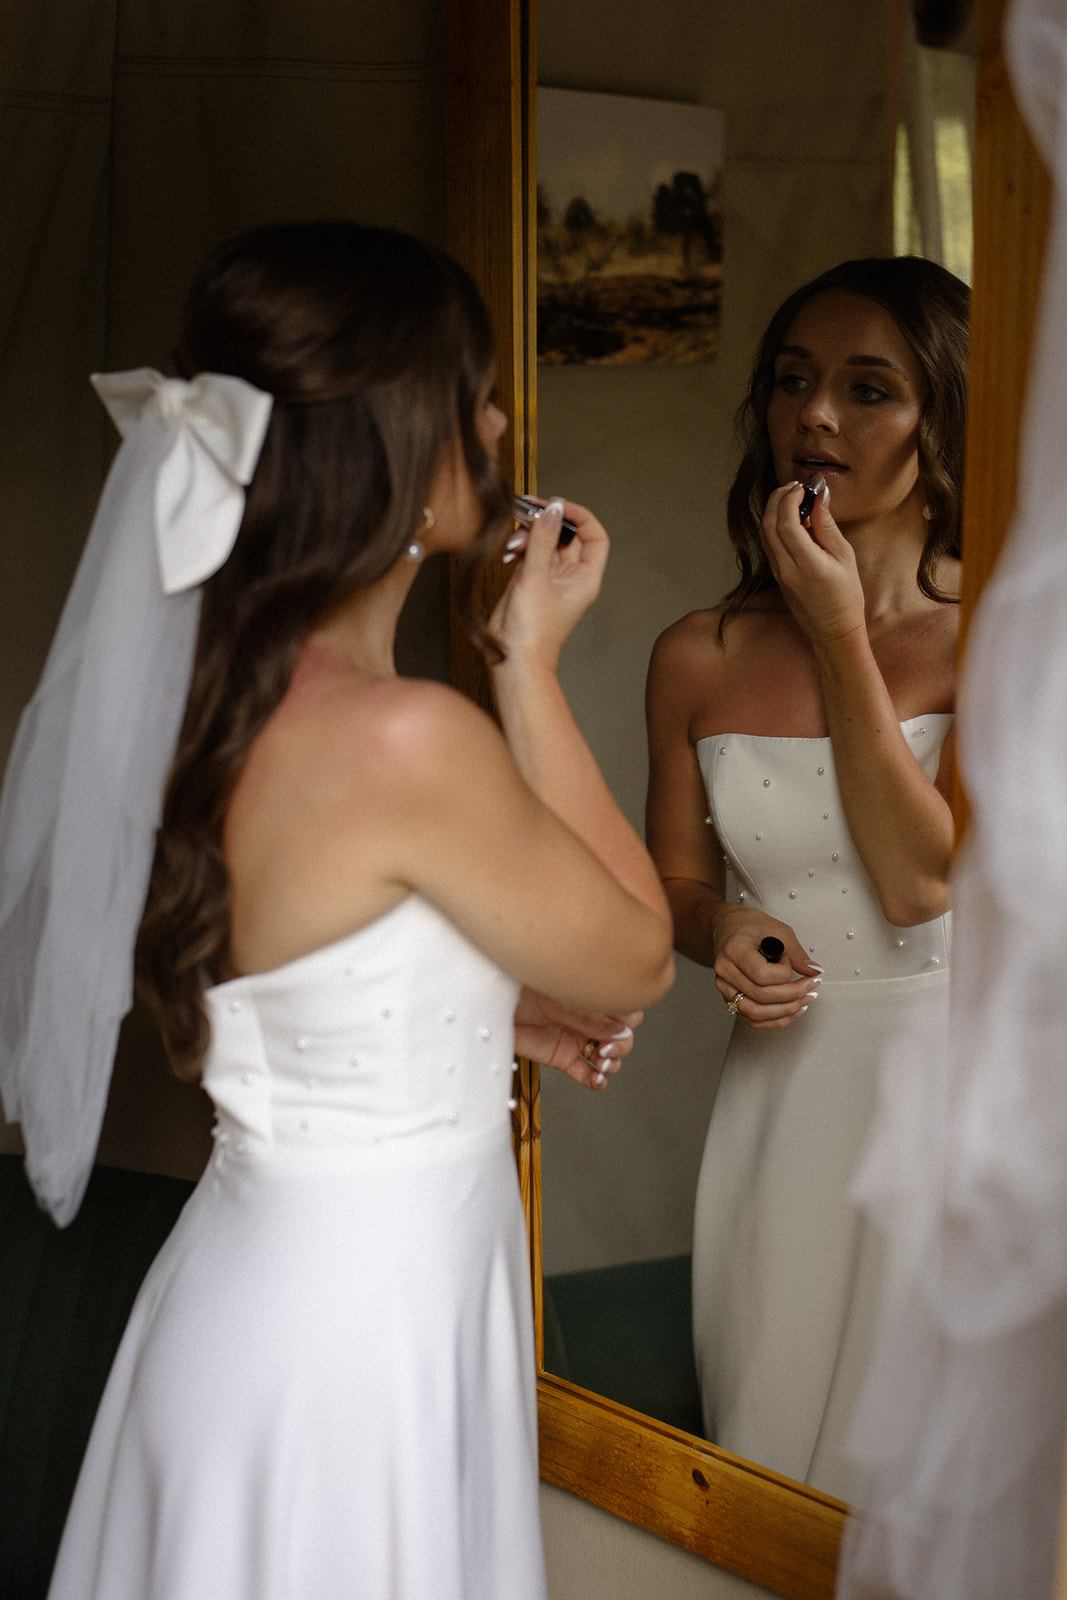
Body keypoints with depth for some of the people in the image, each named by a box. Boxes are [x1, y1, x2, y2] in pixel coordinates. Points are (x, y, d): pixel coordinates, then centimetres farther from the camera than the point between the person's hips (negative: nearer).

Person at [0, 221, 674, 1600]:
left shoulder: (212, 698, -2)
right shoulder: (405, 738, -28)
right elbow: (636, 960, -11)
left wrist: (494, 1009, 10)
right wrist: (531, 669, -10)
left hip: (259, 1267, 8)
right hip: (356, 1321, -8)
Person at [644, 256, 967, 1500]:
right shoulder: (701, 658, 1)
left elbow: (922, 881, -17)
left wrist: (840, 636, -16)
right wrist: (721, 935, -11)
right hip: (780, 1081, 3)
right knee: (767, 1438, 15)